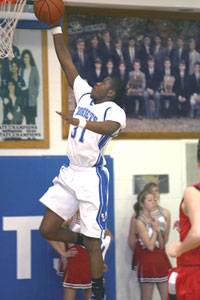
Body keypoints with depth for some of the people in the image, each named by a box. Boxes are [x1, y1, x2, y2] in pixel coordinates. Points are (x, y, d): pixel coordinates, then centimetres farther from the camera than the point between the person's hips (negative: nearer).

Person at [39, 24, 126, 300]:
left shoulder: (115, 111, -11)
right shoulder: (85, 95, 10)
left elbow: (110, 127, -36)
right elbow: (66, 62, 13)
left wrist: (81, 122, -53)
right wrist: (56, 29, 9)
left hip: (92, 177, -7)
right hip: (70, 174, 7)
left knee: (92, 243, -4)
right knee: (47, 230, 6)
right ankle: (82, 240, 32)